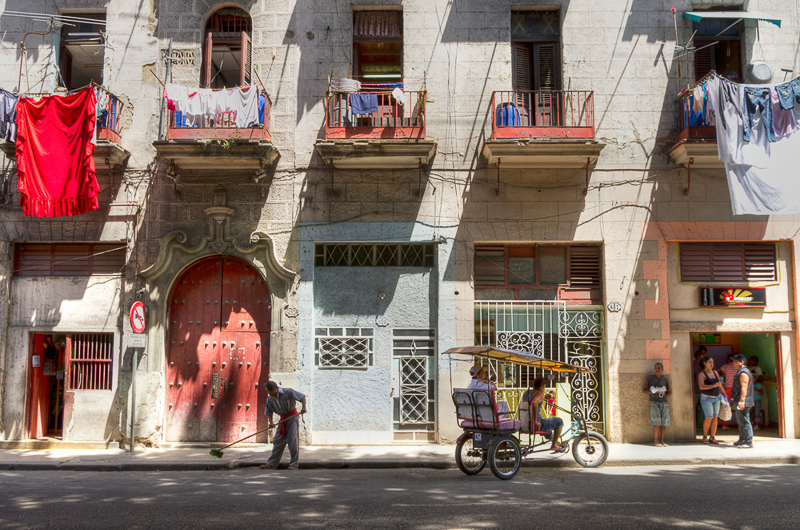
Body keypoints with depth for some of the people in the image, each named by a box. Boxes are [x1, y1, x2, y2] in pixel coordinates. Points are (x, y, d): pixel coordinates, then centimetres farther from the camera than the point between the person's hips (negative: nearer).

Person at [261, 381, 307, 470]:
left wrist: (304, 407, -29)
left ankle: (294, 464, -3)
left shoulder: (288, 392, -15)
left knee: (292, 440, -9)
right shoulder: (270, 399, 2)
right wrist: (271, 421, -12)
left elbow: (302, 396, -14)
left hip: (292, 417, -6)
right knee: (278, 441, 6)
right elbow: (268, 412, 6)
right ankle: (272, 464, 11)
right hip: (282, 419, 6)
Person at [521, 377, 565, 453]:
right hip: (537, 424, -9)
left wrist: (545, 396, 34)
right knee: (559, 422, 7)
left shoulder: (526, 392, 11)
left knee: (547, 422, 36)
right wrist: (535, 421, -30)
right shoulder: (540, 394, -15)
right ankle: (554, 445, 17)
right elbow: (534, 403, -37)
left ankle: (556, 442, 49)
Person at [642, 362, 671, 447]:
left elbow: (670, 391, 20)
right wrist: (652, 392, -14)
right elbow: (643, 390, 4)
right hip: (654, 402, -3)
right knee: (657, 422, -9)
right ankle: (656, 441, -4)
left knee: (664, 421, -1)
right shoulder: (650, 378, 3)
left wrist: (663, 395, 2)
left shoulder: (665, 379, 10)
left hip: (664, 402, 3)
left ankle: (662, 440, 6)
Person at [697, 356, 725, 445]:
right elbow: (701, 386, -21)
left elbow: (720, 385, 19)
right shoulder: (701, 374, -8)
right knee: (709, 418, -11)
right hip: (706, 398, -6)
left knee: (715, 417, 2)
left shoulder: (715, 373, 11)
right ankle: (705, 437, 3)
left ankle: (712, 437, 8)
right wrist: (713, 385, -30)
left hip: (716, 397, 6)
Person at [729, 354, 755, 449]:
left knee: (744, 422, -9)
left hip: (743, 402, -11)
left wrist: (742, 400, -31)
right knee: (741, 422, 19)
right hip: (739, 402, 11)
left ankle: (749, 443, -7)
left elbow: (744, 387, -24)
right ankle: (742, 440, 29)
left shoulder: (743, 373, -15)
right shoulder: (740, 372, 19)